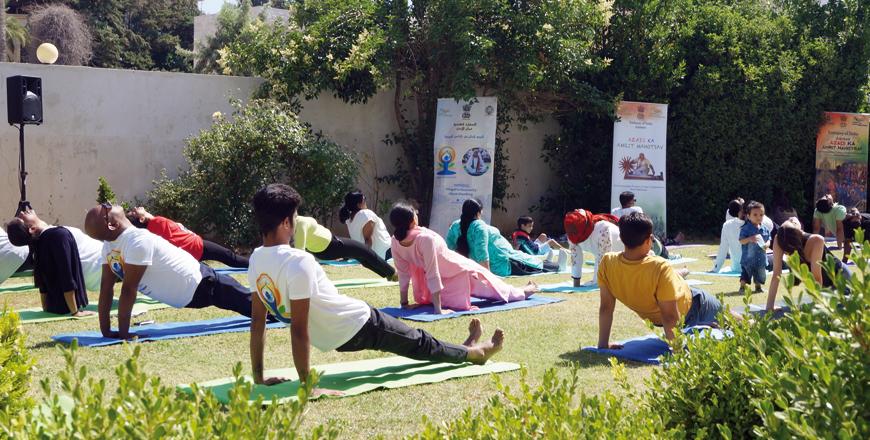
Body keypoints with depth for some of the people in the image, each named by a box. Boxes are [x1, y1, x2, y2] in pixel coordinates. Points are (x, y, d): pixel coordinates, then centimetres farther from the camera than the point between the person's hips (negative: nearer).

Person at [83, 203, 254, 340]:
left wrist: (123, 333, -26)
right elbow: (106, 287, -6)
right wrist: (105, 330, -6)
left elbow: (128, 290, -30)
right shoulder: (108, 246, -10)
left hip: (202, 284, -5)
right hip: (196, 290, 5)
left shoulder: (138, 241, -31)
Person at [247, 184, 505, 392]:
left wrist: (259, 376, 7)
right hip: (356, 326, -9)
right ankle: (473, 352, 44)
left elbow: (257, 321, 1)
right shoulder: (298, 261, -31)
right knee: (419, 343, 18)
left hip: (329, 336, 9)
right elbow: (299, 329, -30)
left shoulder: (256, 260, -5)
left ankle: (462, 349, 53)